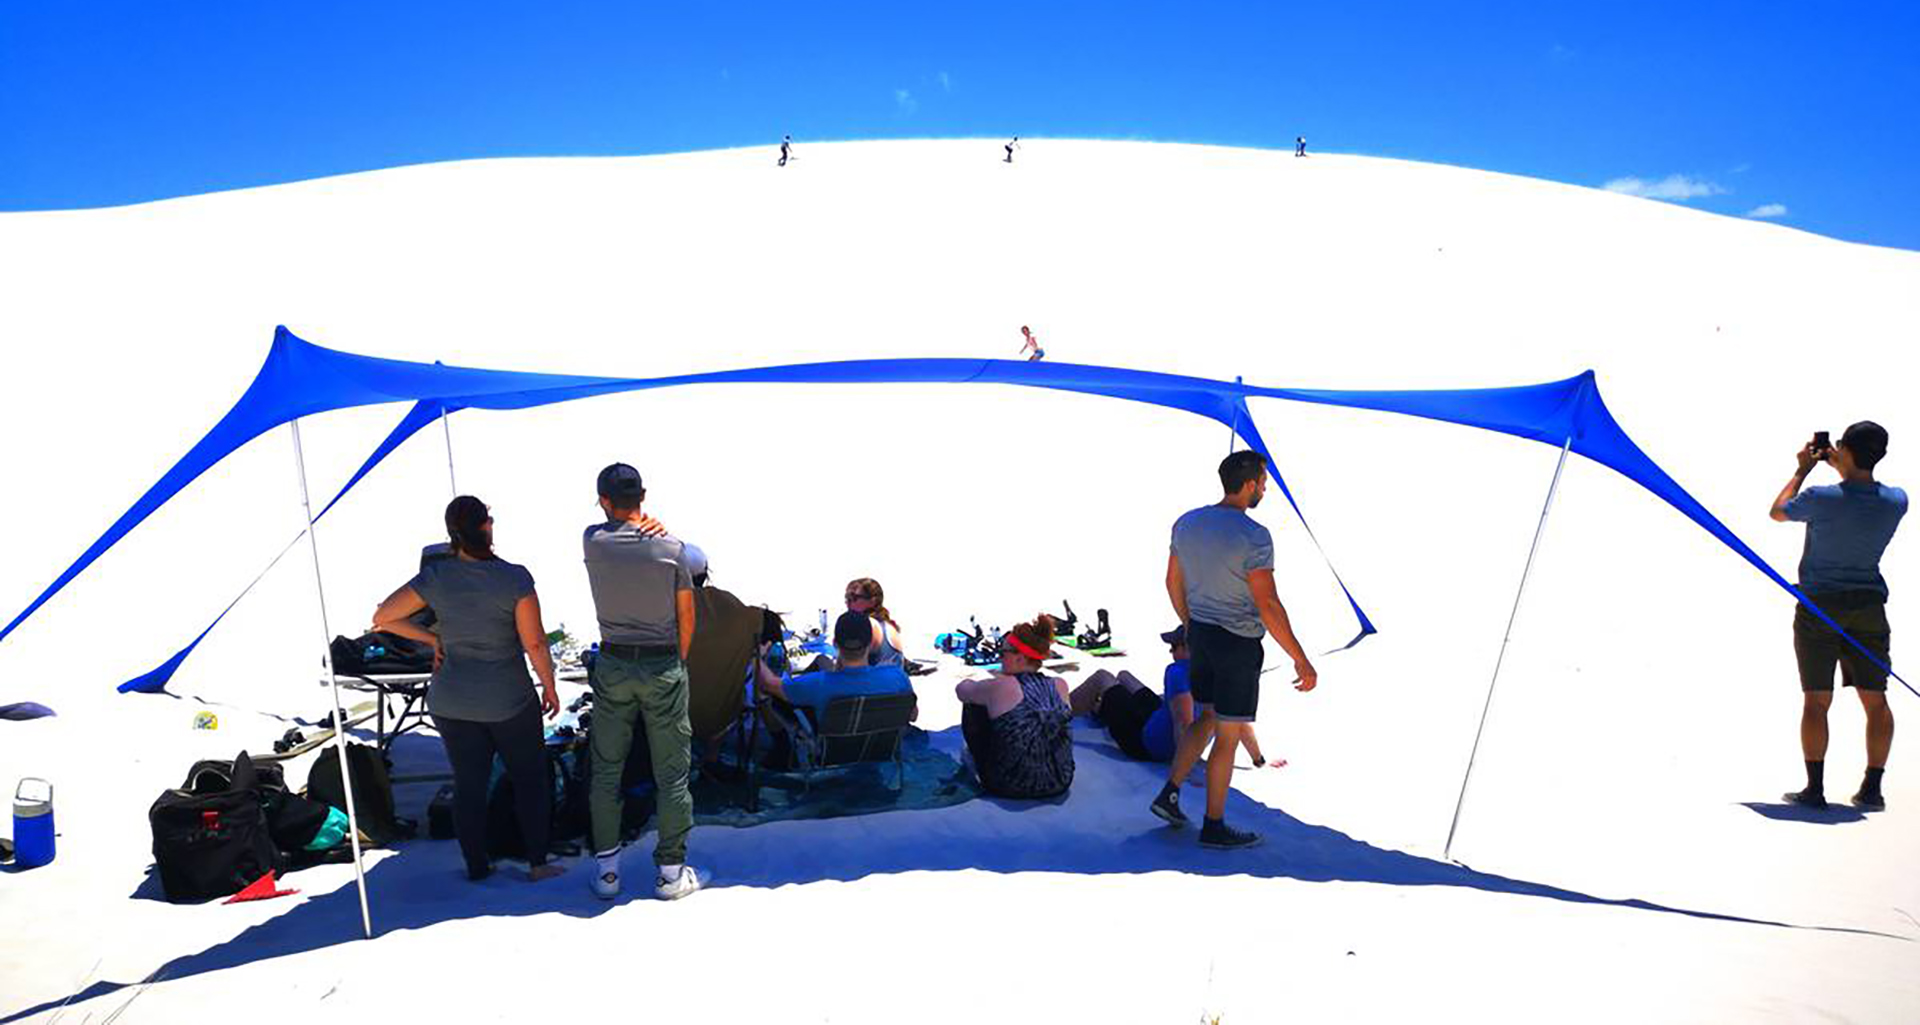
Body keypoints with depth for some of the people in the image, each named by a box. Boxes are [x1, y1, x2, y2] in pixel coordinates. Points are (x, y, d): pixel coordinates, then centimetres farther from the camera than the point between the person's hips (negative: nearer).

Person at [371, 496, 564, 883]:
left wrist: (432, 638, 6)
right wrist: (549, 687, -2)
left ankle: (476, 866, 23)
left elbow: (382, 618, -3)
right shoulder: (514, 578, -17)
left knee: (468, 784, 14)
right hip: (509, 701, -3)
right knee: (529, 779, 13)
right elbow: (534, 642, -16)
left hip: (452, 702, 3)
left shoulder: (436, 576, -7)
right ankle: (538, 864, 17)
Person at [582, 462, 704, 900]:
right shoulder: (672, 548, -9)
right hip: (664, 667, -2)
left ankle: (607, 869, 20)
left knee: (606, 770, 14)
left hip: (612, 666, 2)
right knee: (671, 772, 8)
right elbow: (686, 618, -2)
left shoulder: (593, 541, -8)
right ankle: (671, 871, 15)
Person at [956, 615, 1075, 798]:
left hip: (1009, 787, -4)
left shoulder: (1001, 687, -14)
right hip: (1059, 785, 4)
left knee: (973, 705, 12)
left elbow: (961, 690, 4)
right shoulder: (1060, 685, -3)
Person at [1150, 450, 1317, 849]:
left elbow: (1173, 582, 12)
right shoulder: (1254, 537, -20)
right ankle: (1214, 826, 14)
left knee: (1206, 720, 23)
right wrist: (1301, 661, -15)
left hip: (1200, 634, 7)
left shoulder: (1187, 523, 2)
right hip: (1238, 643, -7)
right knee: (1228, 735, 5)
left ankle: (1169, 794, 18)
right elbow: (1268, 606, -21)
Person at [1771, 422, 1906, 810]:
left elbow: (1777, 511, 4)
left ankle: (1815, 787, 4)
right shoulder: (1896, 501, -5)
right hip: (1869, 605, 3)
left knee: (1816, 700, 2)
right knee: (1875, 698, 10)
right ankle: (1872, 788, 11)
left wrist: (1802, 470, 13)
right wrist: (1841, 468, 23)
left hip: (1819, 606, -3)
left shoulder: (1821, 499, -17)